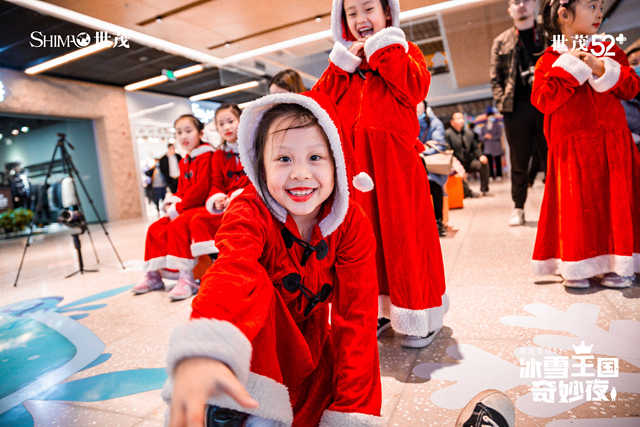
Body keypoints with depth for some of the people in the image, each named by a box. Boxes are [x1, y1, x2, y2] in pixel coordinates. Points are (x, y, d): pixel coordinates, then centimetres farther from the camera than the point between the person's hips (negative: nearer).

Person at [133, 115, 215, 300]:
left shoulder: (206, 156, -10)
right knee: (155, 229, 0)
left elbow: (201, 188, -19)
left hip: (200, 206, -9)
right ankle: (154, 276, 9)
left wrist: (178, 208, -17)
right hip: (183, 208, 10)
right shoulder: (184, 162, 19)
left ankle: (187, 279, -29)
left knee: (178, 226, -31)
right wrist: (172, 202, 1)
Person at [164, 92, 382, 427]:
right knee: (255, 285, -33)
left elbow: (356, 314, -21)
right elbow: (232, 268, -48)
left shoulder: (352, 223, -19)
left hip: (311, 336, 2)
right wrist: (201, 351, -69)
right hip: (260, 335, -2)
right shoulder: (251, 211, -25)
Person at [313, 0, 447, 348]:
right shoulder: (343, 61, 20)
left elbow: (416, 88, -12)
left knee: (402, 232, -2)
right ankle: (378, 310, 23)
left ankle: (419, 315, 13)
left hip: (395, 160, -4)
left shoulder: (402, 50, 8)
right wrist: (342, 63, -1)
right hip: (355, 162, 4)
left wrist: (381, 50, -9)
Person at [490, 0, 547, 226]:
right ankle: (518, 208, 12)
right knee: (519, 163, 3)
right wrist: (502, 102, -4)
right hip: (516, 107, 0)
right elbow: (495, 77, 10)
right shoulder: (501, 42, 15)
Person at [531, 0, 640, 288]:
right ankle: (579, 267, 11)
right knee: (578, 203, -1)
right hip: (572, 148, -3)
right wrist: (570, 67, -14)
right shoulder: (551, 59, 2)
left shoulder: (609, 50, 12)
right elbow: (542, 100, -12)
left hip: (612, 143, 3)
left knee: (615, 199, 3)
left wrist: (604, 70, -9)